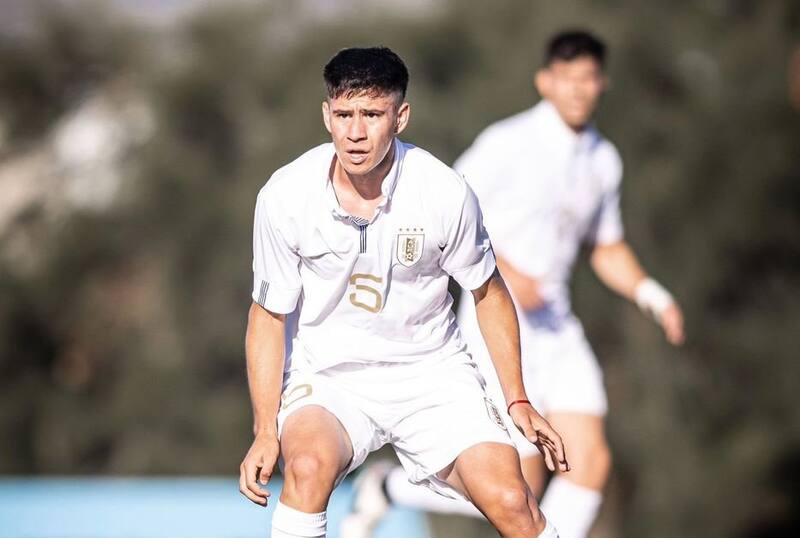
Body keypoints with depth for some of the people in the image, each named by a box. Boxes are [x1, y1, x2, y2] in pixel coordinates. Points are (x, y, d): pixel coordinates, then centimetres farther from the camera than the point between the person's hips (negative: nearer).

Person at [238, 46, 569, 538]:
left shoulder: (446, 192, -13)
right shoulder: (284, 197, -13)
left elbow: (488, 293, 4)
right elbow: (269, 317, -2)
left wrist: (518, 401, 1)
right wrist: (265, 432, -8)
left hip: (432, 372, 1)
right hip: (328, 374, 0)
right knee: (309, 464, -34)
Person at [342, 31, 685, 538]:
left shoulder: (604, 159, 8)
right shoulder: (508, 143, -13)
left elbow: (608, 249, 21)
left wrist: (653, 296, 4)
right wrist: (503, 272, -25)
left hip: (554, 328, 7)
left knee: (591, 462, -9)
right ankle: (391, 487, 15)